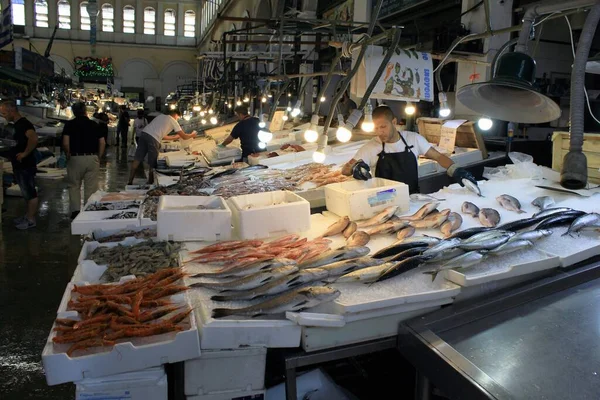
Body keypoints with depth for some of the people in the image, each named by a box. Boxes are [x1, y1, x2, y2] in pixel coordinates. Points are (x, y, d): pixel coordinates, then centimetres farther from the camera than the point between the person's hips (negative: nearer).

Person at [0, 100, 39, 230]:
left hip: (26, 165, -10)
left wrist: (25, 153, -26)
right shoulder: (17, 124, 13)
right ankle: (28, 215, 27)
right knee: (26, 192, 17)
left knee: (30, 193, -1)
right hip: (20, 165, 10)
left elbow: (34, 138, -36)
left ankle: (31, 220, 6)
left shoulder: (23, 123, -18)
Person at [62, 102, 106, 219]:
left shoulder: (69, 124, 0)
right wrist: (98, 157, 9)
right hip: (92, 158, 1)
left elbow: (65, 143, -10)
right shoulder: (94, 124, 6)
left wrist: (68, 155, 5)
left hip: (75, 158, -1)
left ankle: (75, 211, 7)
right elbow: (102, 142, 2)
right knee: (91, 187, 6)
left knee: (74, 186, 13)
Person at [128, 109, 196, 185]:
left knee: (137, 159, 6)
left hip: (144, 134, 7)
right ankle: (150, 184, 15)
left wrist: (174, 137, 42)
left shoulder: (161, 116, 33)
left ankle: (130, 182, 8)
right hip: (153, 139, -7)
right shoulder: (173, 121, 13)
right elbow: (184, 136, 13)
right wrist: (192, 135, 33)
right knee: (152, 164, 6)